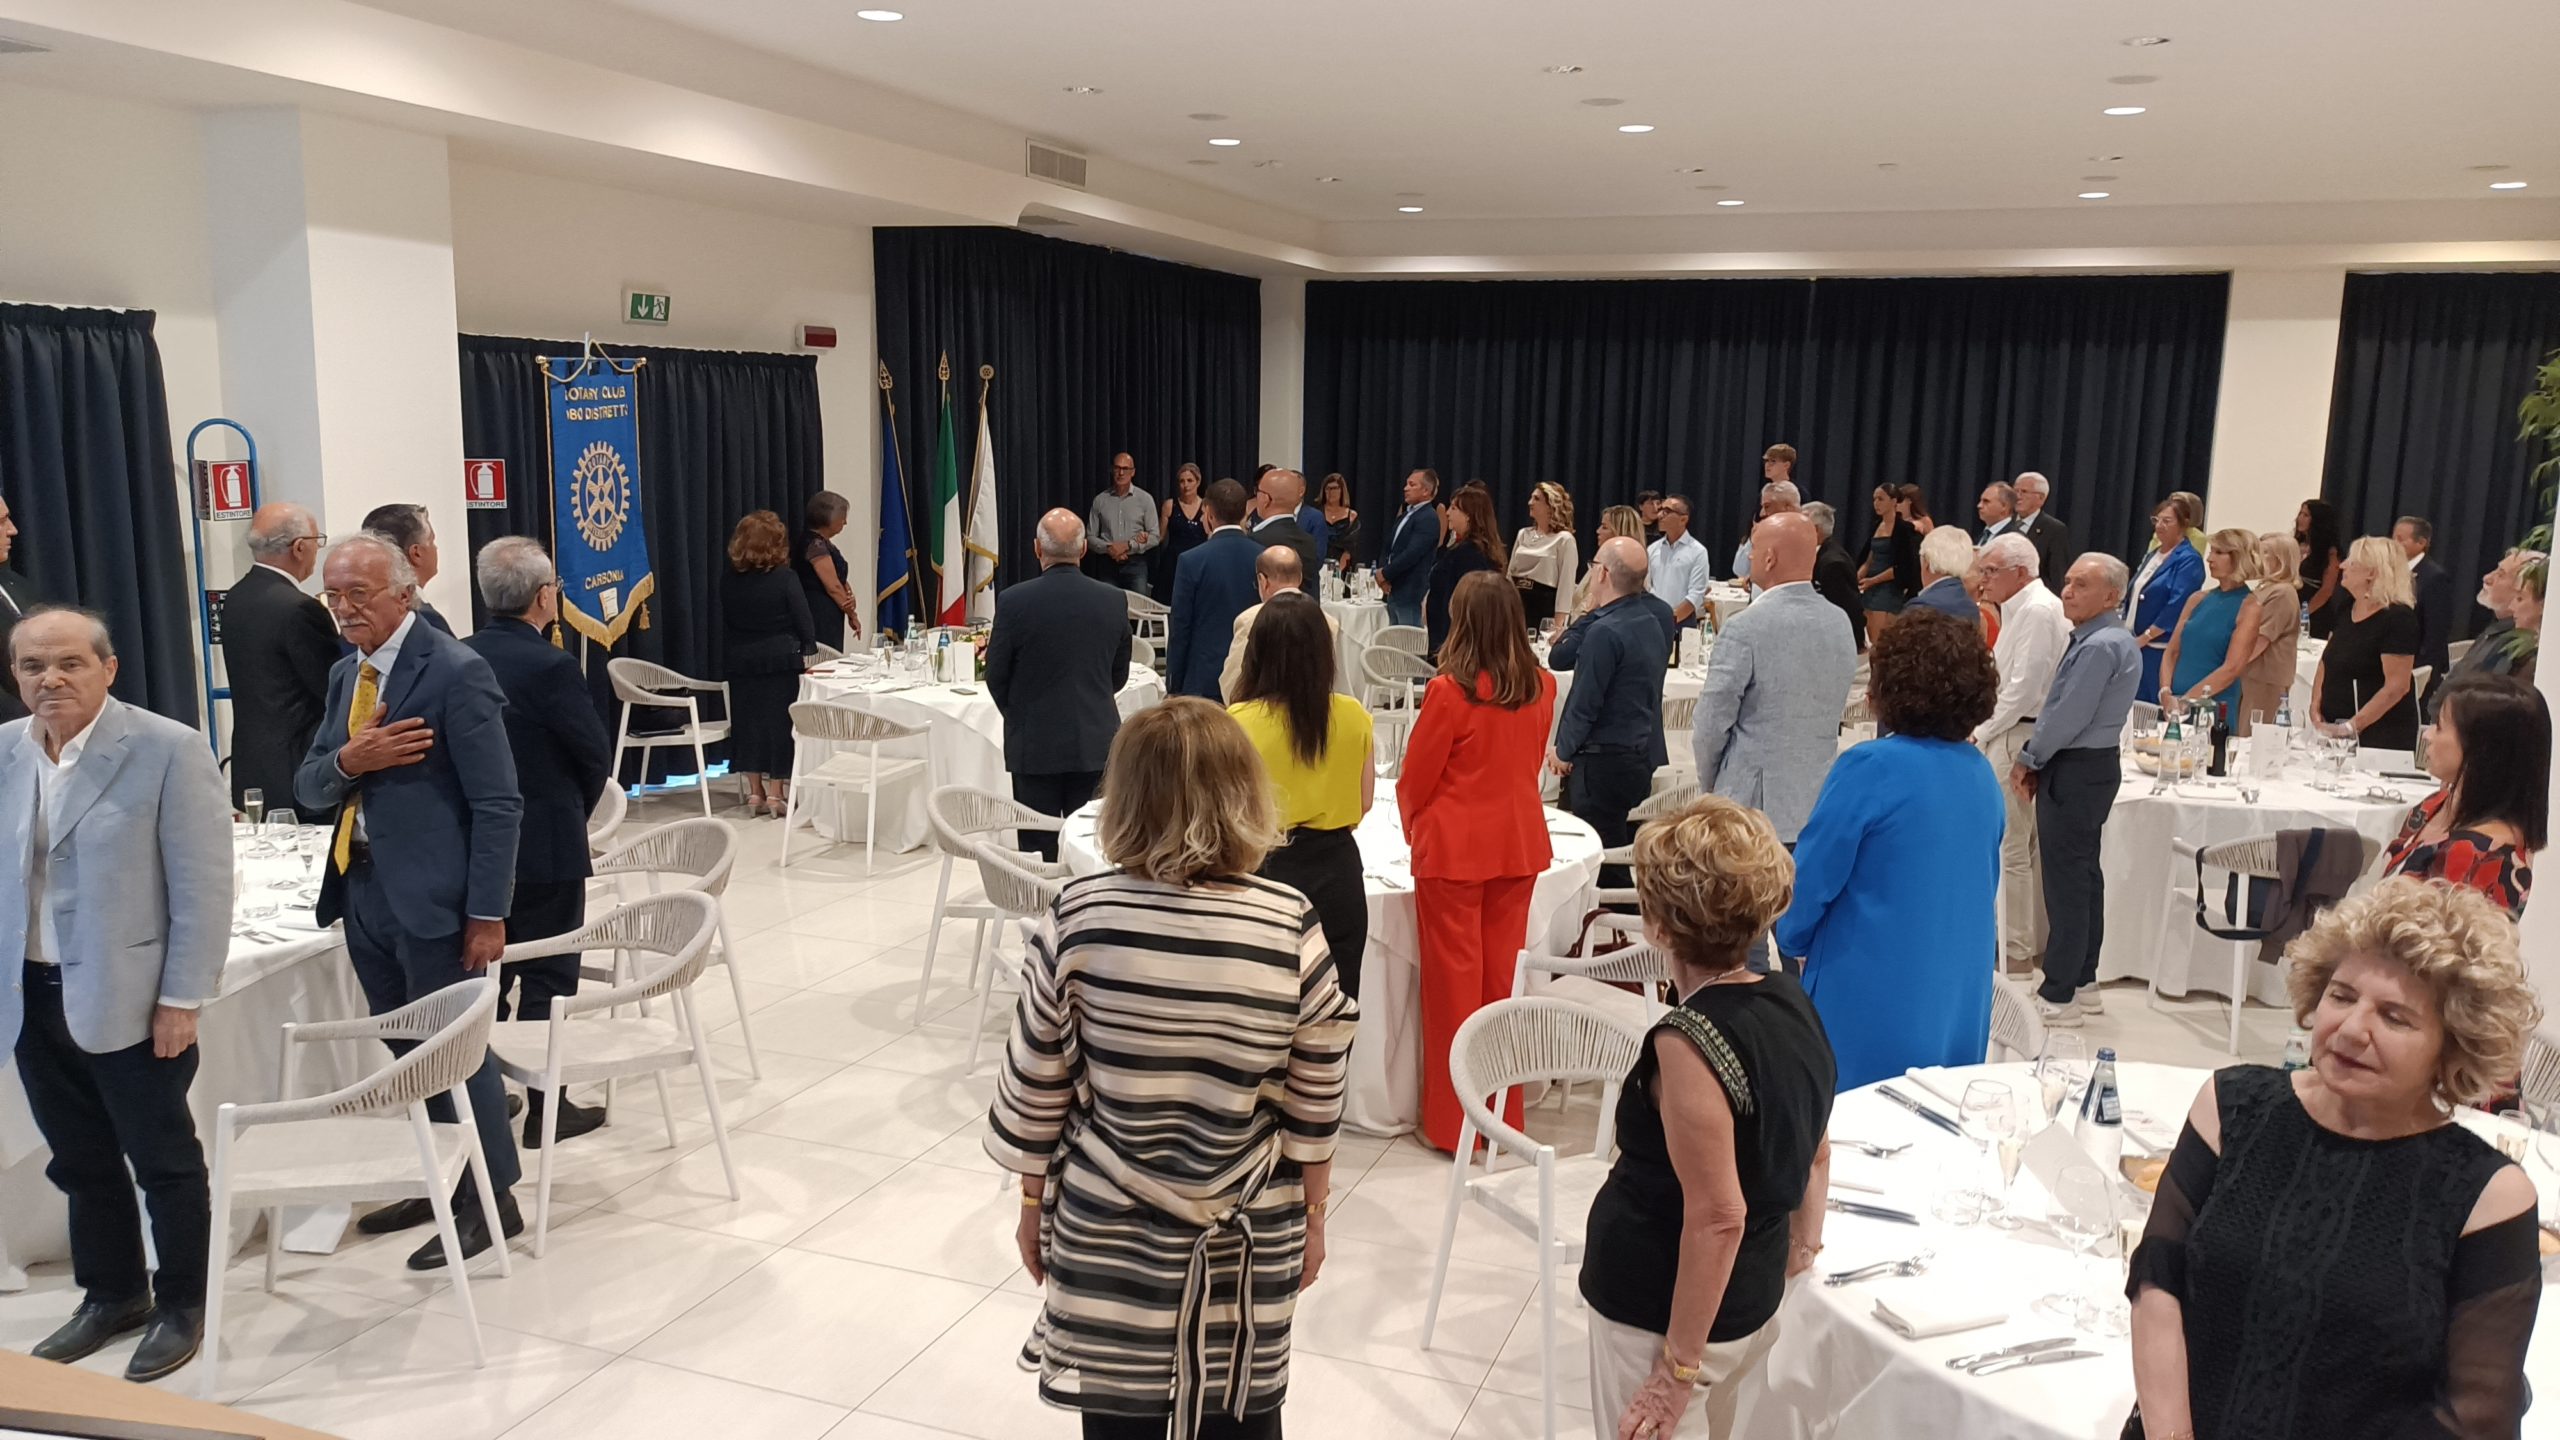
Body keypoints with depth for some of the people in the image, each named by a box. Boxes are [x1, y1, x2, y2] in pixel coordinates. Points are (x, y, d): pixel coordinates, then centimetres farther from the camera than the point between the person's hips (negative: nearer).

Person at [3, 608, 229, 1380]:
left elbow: (204, 887, -12)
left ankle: (182, 1304, 25)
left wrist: (181, 998, -13)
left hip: (130, 999, -5)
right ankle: (112, 1295, 36)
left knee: (163, 1159, 9)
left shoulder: (169, 750, -12)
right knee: (81, 1161, 18)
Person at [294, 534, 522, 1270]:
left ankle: (492, 1199, 17)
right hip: (363, 889, 8)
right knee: (406, 1050, 17)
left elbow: (497, 805, -16)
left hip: (430, 894, -8)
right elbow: (308, 787, 10)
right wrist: (348, 760, -13)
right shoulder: (346, 673, 11)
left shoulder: (455, 671, -14)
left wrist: (487, 912, -18)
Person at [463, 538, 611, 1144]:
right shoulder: (551, 666, -19)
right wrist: (574, 812, 6)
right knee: (547, 978, 4)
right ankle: (546, 1107, 12)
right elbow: (597, 755, -13)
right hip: (545, 846, -6)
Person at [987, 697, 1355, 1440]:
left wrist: (1033, 1201, 10)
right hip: (1247, 1239, 0)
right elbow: (1315, 1099, -4)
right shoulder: (1291, 926, -13)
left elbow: (1035, 1082, -5)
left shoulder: (1078, 915, -14)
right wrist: (1313, 1213, 11)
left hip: (1105, 1232, 0)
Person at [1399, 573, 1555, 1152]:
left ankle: (1452, 1121, 16)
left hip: (1453, 847, -5)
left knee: (1454, 976, 6)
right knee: (1503, 972, 15)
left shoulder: (1451, 692, -17)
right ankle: (1503, 1113, 26)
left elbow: (1416, 778, -7)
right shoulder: (1541, 688, -2)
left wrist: (1413, 825, 12)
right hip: (1519, 842, 5)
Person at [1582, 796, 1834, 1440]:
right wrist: (1803, 1243, 25)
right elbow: (1816, 1155, 10)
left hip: (1667, 1314, -8)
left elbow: (1718, 1217, -26)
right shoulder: (1792, 1002, -3)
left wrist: (1680, 1366, -19)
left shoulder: (1688, 1042, -27)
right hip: (1756, 1302, 8)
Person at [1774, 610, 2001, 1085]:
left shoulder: (1870, 768, -17)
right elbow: (1985, 890, 14)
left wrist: (1793, 940, 7)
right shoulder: (1982, 775, 3)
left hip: (1873, 1013, -6)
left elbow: (1808, 881, -12)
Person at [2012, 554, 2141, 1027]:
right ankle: (2083, 983, 25)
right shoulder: (2103, 639, 13)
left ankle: (2058, 997, 1)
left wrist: (2028, 759, -9)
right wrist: (2039, 760, 9)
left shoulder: (2100, 647, -19)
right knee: (2083, 876, 16)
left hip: (2074, 772, -11)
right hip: (2090, 768, 11)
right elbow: (2062, 706, 16)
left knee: (2065, 882, -5)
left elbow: (2069, 717, -22)